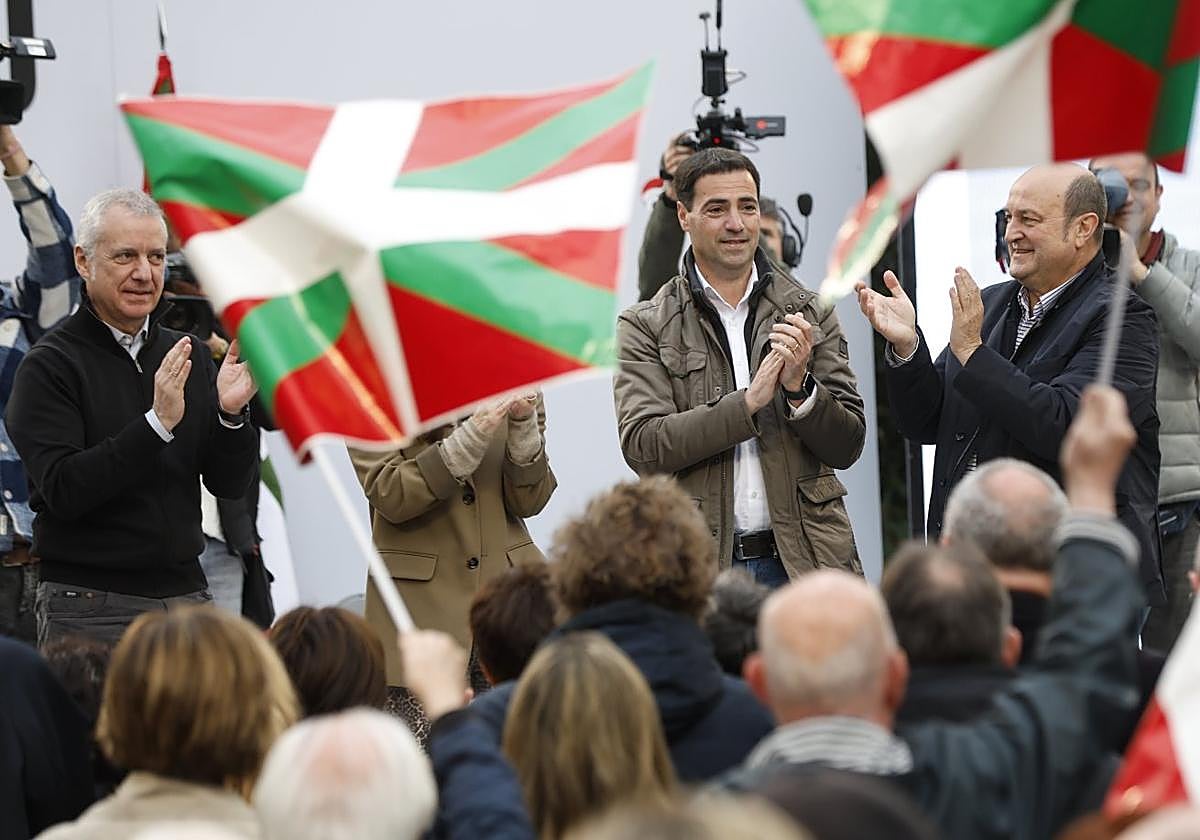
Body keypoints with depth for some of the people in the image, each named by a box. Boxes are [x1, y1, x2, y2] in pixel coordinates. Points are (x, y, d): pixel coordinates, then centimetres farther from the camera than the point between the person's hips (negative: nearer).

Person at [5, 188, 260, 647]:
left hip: (184, 592, 5)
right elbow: (63, 490, -18)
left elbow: (229, 483, 7)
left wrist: (230, 414, -12)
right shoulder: (49, 365, -6)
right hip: (90, 608, -5)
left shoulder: (189, 355, 10)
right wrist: (157, 423, -24)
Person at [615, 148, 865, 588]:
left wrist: (800, 387, -11)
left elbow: (847, 447, 7)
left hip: (804, 561, 2)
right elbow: (642, 446, -9)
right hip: (700, 568, -2)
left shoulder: (810, 314, 9)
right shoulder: (645, 327, 3)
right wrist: (748, 402, -15)